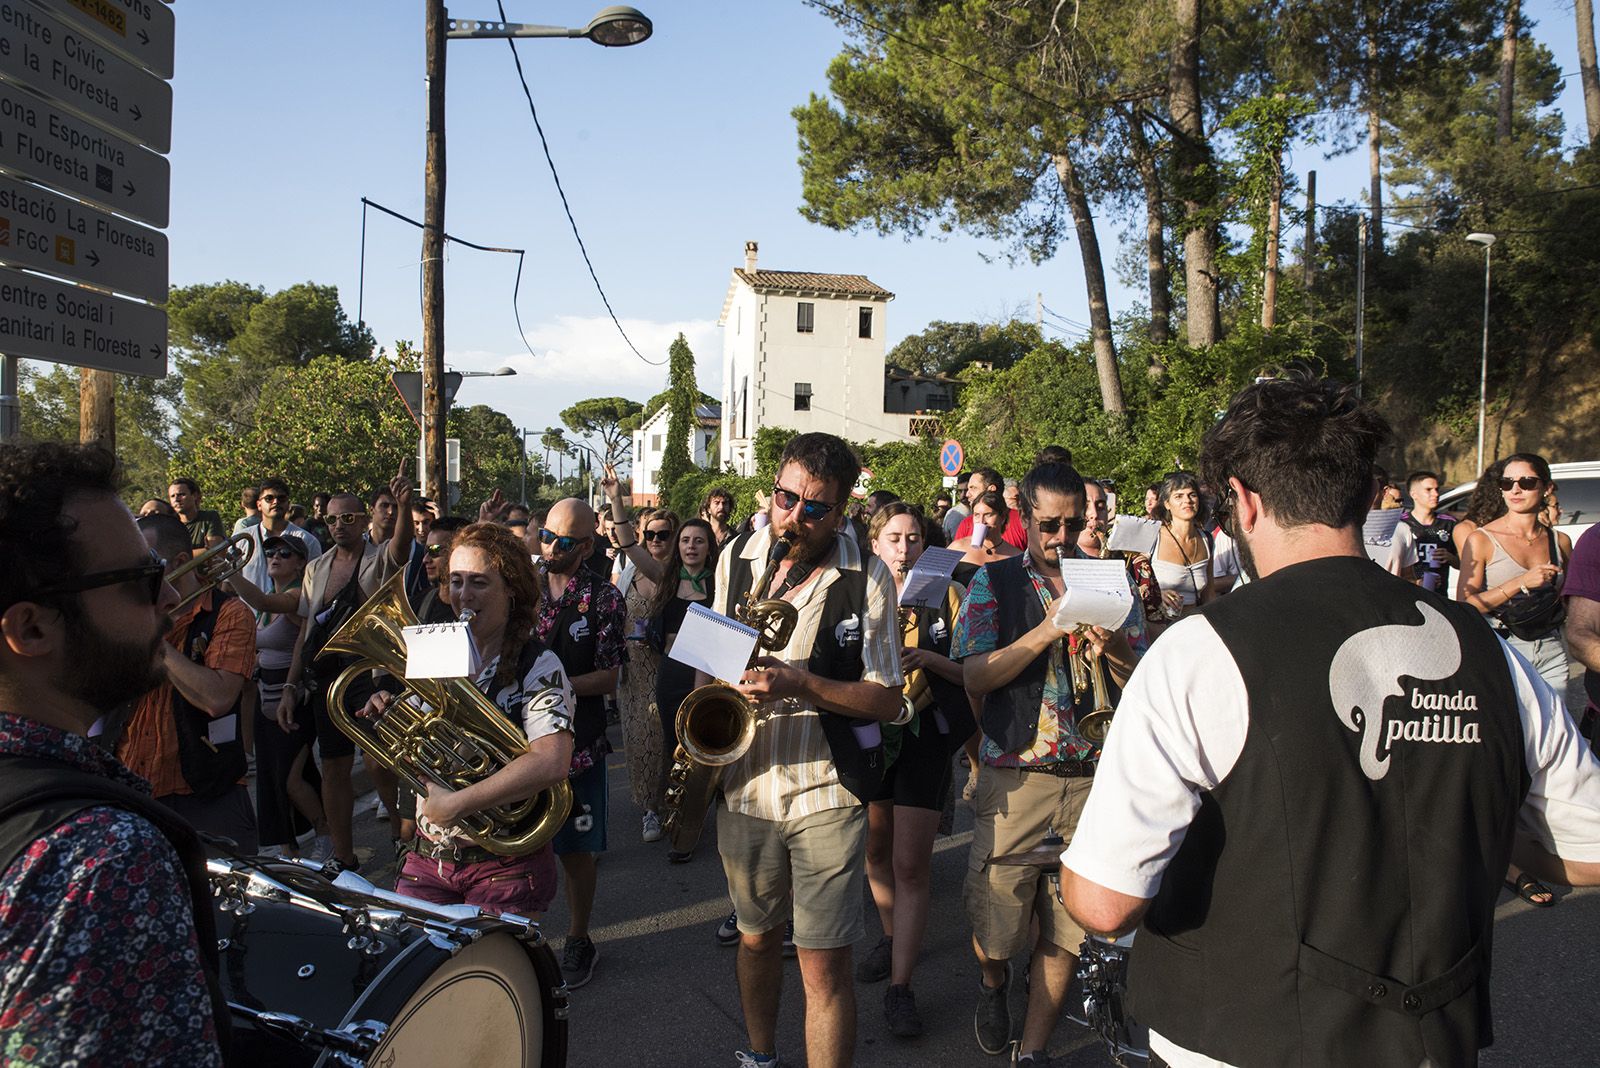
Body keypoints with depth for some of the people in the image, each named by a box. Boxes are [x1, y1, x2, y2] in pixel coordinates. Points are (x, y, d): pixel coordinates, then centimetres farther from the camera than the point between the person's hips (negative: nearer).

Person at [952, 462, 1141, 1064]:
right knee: (995, 921, 5)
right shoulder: (994, 583, 3)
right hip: (1015, 777, -2)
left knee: (1065, 930, 7)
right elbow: (975, 676, -9)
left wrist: (1112, 648, -16)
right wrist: (1046, 631, -18)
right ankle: (993, 981, 39)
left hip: (1091, 779, 2)